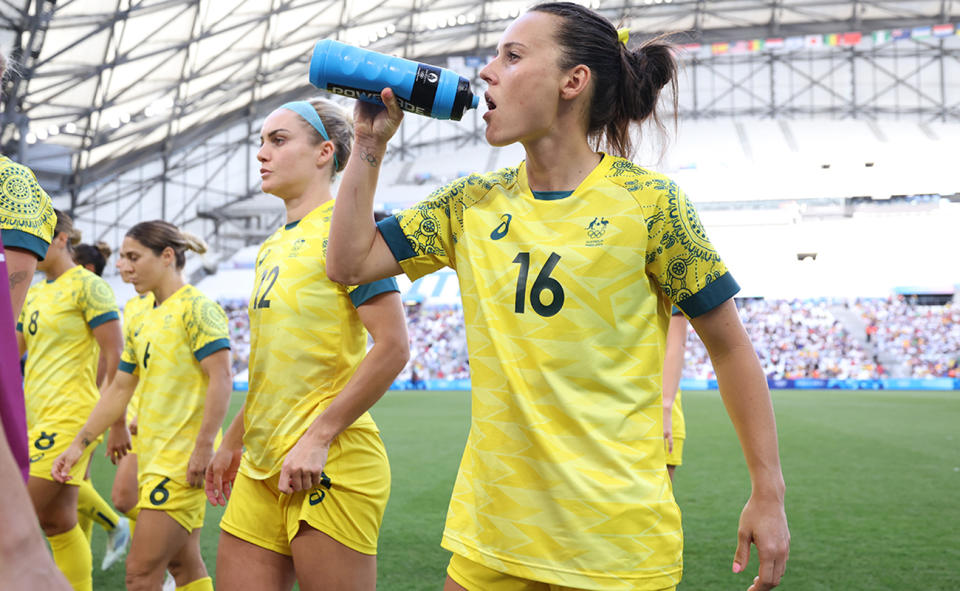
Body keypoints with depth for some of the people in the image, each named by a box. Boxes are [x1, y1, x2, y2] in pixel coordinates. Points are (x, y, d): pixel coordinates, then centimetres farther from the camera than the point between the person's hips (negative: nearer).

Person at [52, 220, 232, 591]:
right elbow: (120, 389, 21)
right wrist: (80, 443, 17)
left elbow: (221, 379, -17)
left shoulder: (195, 307, -9)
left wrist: (203, 448, -22)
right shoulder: (141, 324, 16)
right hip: (154, 456, 8)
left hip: (183, 460, -8)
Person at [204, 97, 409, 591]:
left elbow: (392, 348, -17)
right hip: (261, 467, 8)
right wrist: (233, 441, 24)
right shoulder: (272, 248, 16)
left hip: (330, 467, -8)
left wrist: (317, 438, -18)